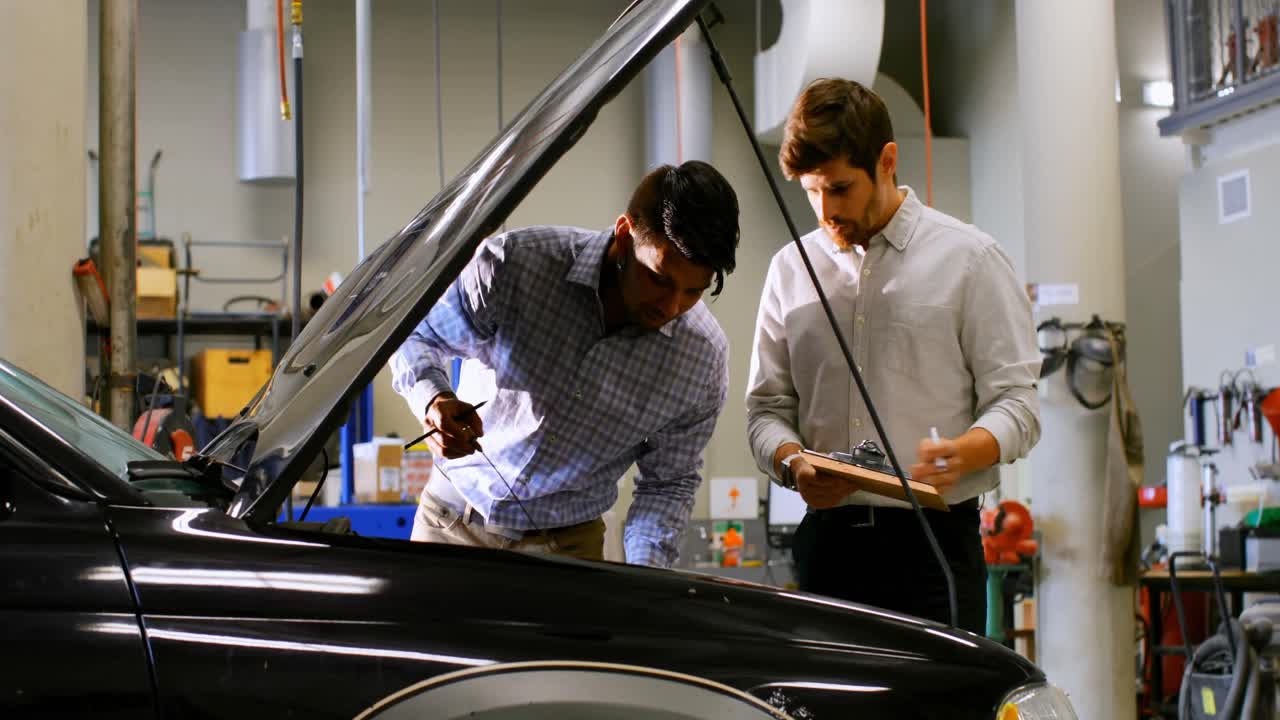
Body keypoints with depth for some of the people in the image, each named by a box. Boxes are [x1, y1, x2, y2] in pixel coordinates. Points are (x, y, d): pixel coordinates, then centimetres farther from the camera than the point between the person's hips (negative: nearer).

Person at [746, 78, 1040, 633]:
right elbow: (768, 405, 14)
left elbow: (1015, 399, -1)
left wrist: (962, 454, -21)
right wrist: (793, 462, -8)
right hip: (827, 539, 3)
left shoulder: (969, 258, 3)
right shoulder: (791, 268, 14)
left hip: (933, 541, -3)